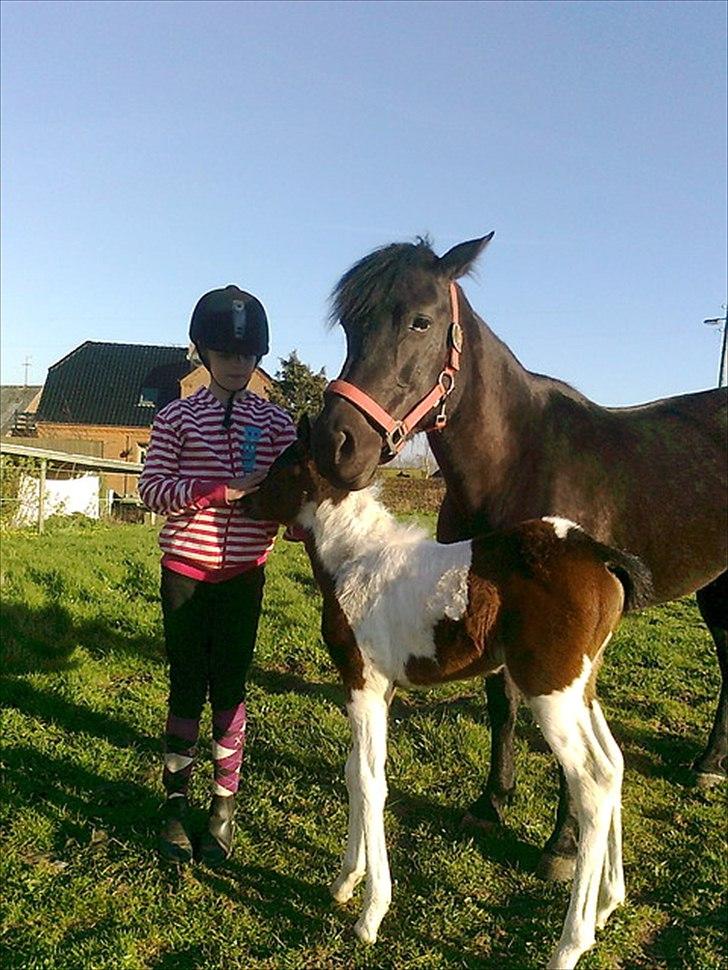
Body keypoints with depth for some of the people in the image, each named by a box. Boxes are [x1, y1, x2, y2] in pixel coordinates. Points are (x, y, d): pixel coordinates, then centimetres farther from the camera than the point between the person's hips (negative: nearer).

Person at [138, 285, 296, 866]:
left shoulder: (275, 421, 4)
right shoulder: (177, 418, 2)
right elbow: (152, 488, -6)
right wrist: (219, 491, -20)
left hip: (244, 572, 1)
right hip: (186, 569, 0)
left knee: (230, 688, 8)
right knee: (188, 687, 7)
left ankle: (225, 806, 23)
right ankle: (176, 801, 25)